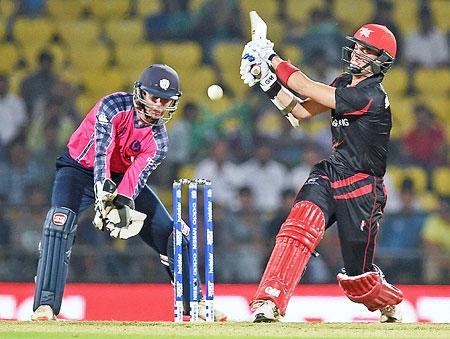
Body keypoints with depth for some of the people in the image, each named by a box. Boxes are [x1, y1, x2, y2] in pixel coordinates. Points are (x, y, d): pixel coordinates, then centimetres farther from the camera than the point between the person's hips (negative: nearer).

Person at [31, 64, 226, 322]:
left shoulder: (158, 141, -14)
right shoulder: (113, 106, -24)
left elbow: (136, 176, -24)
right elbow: (102, 151, -34)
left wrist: (121, 204, -43)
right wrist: (103, 189, -48)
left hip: (122, 177, 4)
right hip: (81, 168, -4)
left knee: (168, 231, -2)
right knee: (61, 221, -30)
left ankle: (195, 302, 13)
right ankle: (45, 305, -32)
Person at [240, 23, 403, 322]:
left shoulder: (371, 96, -21)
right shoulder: (343, 84, 6)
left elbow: (307, 88, -21)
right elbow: (301, 110, 9)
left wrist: (273, 58, -12)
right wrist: (268, 83, -4)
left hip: (362, 188, -6)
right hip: (328, 175, 6)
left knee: (357, 277, 5)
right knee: (300, 225, -27)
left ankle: (390, 304, 39)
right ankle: (269, 303, -34)